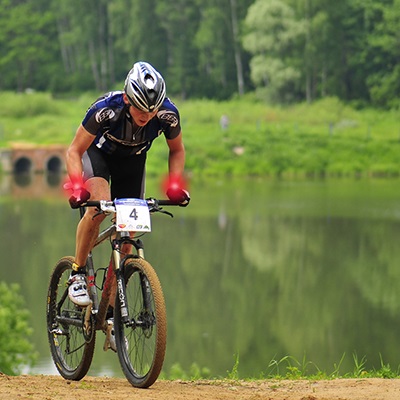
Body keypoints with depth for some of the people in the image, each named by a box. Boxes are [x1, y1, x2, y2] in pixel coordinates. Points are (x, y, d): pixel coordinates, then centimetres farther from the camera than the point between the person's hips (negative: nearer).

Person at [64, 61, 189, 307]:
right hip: (98, 152, -3)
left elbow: (177, 150, -8)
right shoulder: (105, 110, -38)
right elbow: (74, 151, -26)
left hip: (133, 159, 3)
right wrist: (77, 187, -41)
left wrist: (175, 183, -24)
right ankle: (77, 274, -16)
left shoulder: (168, 114, -30)